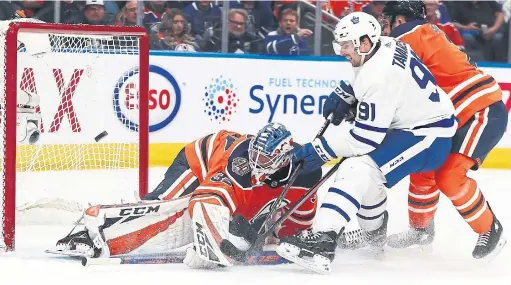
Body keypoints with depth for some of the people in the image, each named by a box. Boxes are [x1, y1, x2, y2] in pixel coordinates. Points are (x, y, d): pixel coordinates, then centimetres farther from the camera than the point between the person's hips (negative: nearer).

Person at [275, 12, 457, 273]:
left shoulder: (379, 75, -27)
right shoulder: (385, 45, 1)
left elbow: (365, 137, -26)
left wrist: (319, 150, -22)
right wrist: (345, 95, 8)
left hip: (427, 136, -11)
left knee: (358, 170, -25)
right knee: (365, 169, 26)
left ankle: (320, 243, -39)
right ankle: (375, 232, 46)